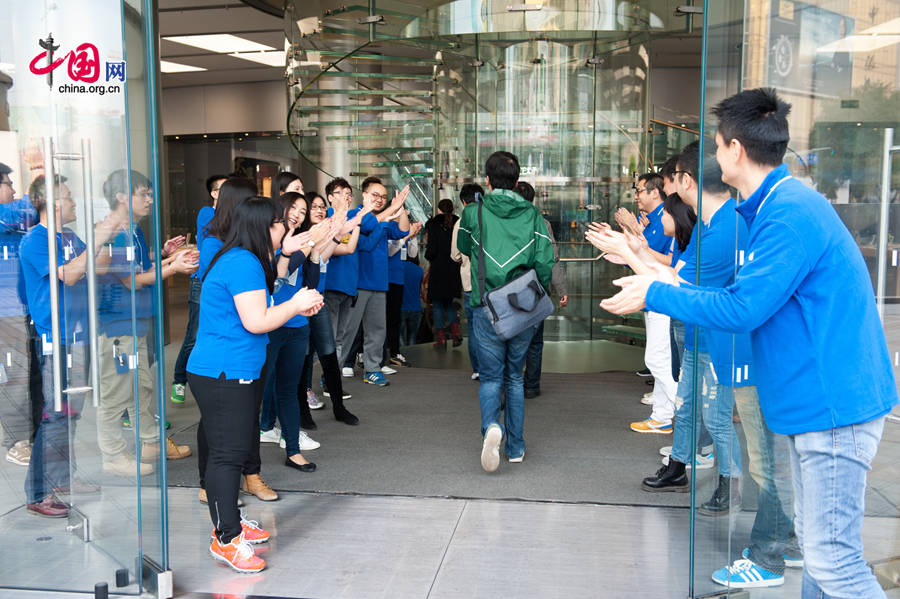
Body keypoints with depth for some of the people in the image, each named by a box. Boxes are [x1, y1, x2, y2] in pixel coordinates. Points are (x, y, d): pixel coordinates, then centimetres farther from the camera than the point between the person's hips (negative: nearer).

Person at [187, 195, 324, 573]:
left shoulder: (241, 260, 16)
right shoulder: (243, 263, -18)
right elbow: (256, 322, -22)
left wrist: (296, 307, 11)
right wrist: (295, 304, -9)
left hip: (239, 374, 11)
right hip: (223, 375, -11)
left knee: (240, 448, 17)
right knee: (228, 453, -6)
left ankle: (228, 520, 30)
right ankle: (226, 539, 1)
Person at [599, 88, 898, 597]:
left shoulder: (790, 215, -20)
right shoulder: (778, 206, 14)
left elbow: (742, 310, -21)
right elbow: (753, 295, 19)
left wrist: (656, 294, -10)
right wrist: (675, 287, 17)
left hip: (835, 405, -11)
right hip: (814, 403, 11)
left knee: (833, 556, -6)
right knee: (816, 542, 18)